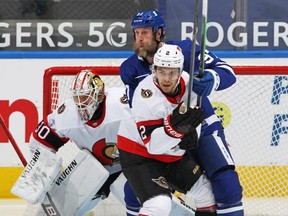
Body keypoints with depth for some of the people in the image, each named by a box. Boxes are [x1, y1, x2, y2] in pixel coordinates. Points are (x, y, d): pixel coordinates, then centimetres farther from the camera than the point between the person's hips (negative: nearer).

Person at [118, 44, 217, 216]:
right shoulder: (147, 97, -31)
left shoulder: (187, 82, -11)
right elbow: (152, 145, -34)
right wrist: (175, 125, -49)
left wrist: (190, 134, -11)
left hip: (172, 155, 8)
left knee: (206, 190, 15)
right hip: (139, 156, -8)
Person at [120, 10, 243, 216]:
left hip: (203, 128, -3)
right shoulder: (130, 69, -4)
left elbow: (227, 72, -15)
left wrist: (210, 79, -37)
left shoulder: (186, 50, -13)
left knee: (226, 183, -19)